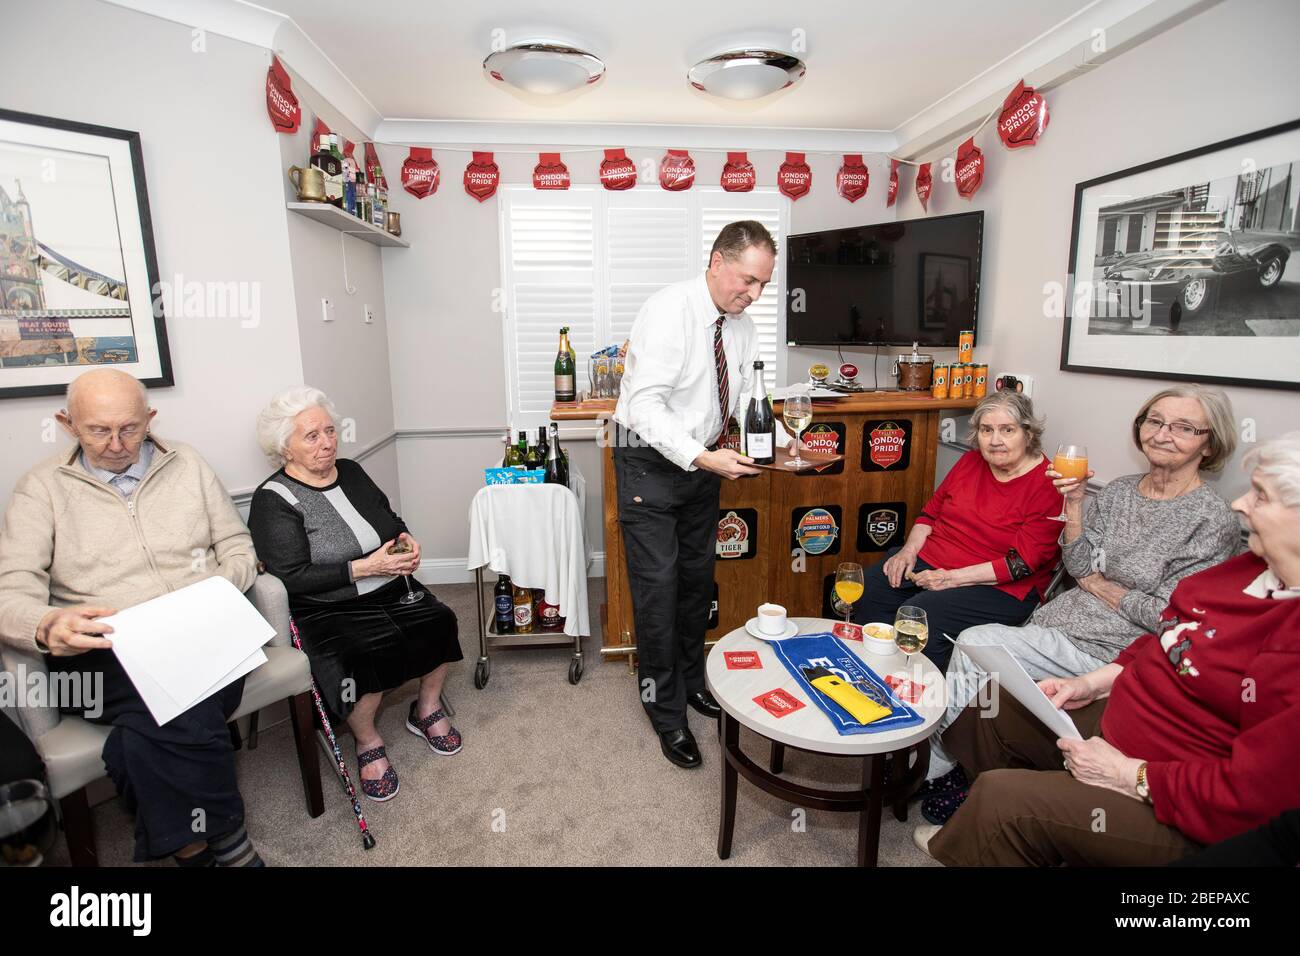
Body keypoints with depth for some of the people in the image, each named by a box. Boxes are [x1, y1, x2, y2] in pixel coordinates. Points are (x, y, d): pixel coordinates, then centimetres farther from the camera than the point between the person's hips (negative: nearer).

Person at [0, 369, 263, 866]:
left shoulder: (186, 465, 13)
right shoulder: (42, 486, 9)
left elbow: (238, 549, 13)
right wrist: (47, 628, -24)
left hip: (200, 637, 1)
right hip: (100, 653, -1)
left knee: (150, 733, -31)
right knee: (188, 714, -32)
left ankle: (191, 844, -10)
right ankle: (225, 842, -14)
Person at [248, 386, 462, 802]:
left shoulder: (350, 472, 10)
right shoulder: (272, 500, -9)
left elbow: (390, 519, 22)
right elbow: (294, 577, -17)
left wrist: (406, 540, -1)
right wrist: (365, 568, -22)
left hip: (392, 591, 6)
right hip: (328, 609, -5)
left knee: (439, 621, -18)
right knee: (366, 654, -31)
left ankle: (427, 710, 9)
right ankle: (368, 742, -1)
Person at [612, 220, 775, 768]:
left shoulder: (742, 327, 1)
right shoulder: (669, 311, -21)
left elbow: (748, 399, 2)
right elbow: (645, 405, -29)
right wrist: (702, 457, -38)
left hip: (702, 460, 7)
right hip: (651, 459, -7)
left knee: (698, 577, 16)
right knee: (657, 585, -3)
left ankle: (692, 681, 37)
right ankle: (666, 713, 15)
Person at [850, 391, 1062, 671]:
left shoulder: (1047, 485, -11)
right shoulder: (971, 461, 8)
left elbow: (1022, 564, -16)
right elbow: (931, 512, 16)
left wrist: (952, 578, -20)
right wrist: (910, 550, -2)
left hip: (999, 586, -6)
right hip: (931, 560, 6)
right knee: (866, 591, -13)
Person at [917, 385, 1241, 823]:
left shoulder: (1213, 520, -9)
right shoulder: (1120, 491, 10)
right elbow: (1078, 566, 6)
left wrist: (1098, 584, -4)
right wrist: (1074, 503, -4)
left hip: (1107, 648, -6)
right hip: (1059, 621, 6)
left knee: (973, 644, -20)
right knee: (974, 669, -19)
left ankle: (937, 767, 1)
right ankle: (939, 767, 1)